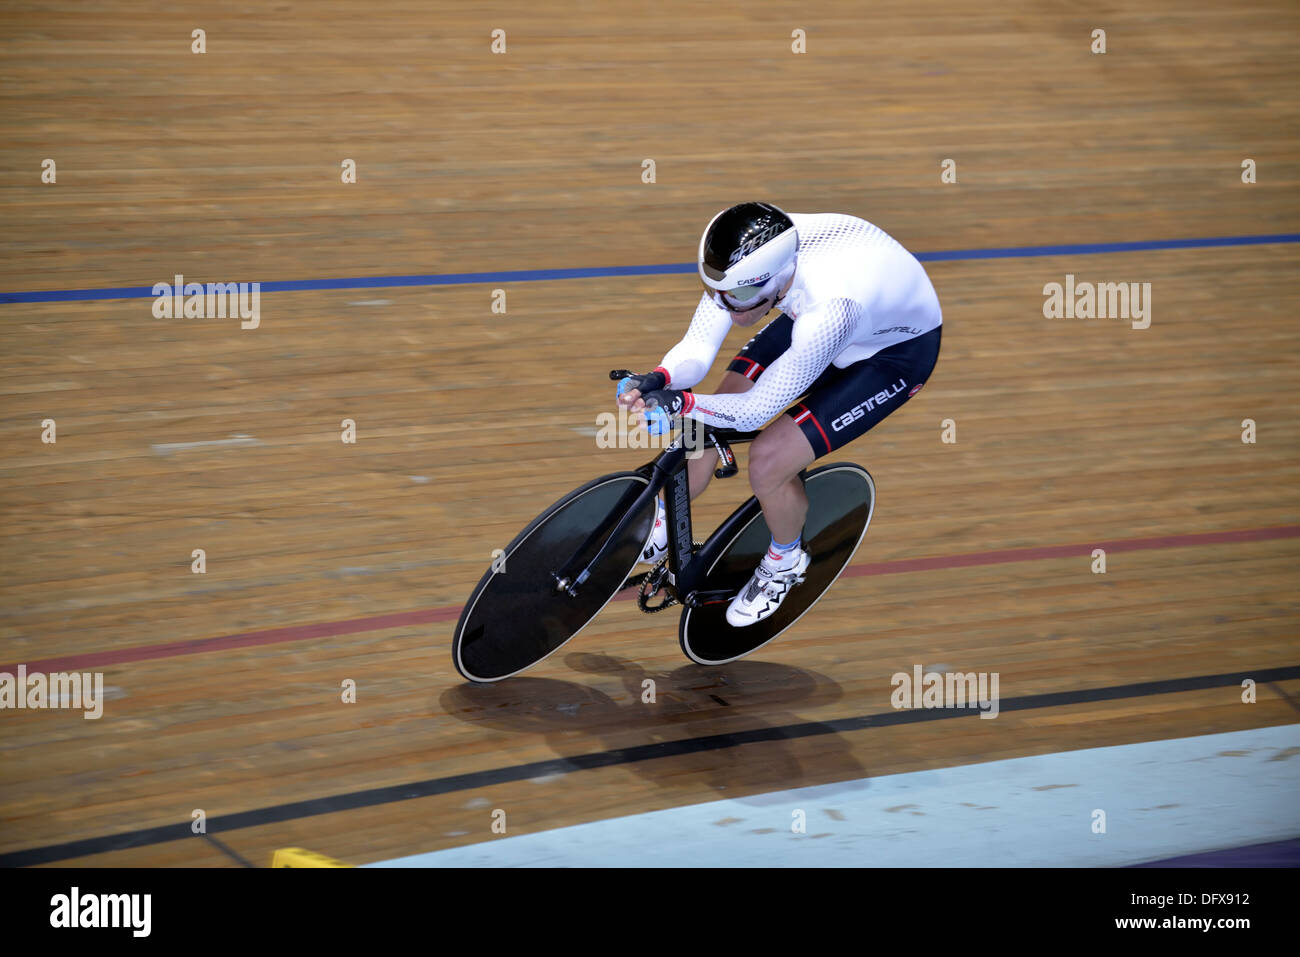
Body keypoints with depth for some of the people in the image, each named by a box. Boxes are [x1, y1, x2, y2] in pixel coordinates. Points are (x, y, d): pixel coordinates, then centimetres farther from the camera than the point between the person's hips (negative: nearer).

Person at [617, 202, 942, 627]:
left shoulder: (828, 308, -45)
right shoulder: (743, 264, -29)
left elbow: (757, 409, -35)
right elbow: (697, 347, -21)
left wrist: (681, 402, -48)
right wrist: (658, 380, -42)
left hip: (899, 348, -6)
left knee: (768, 460, -17)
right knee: (704, 427, -3)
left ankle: (784, 562, 15)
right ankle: (664, 527, 26)